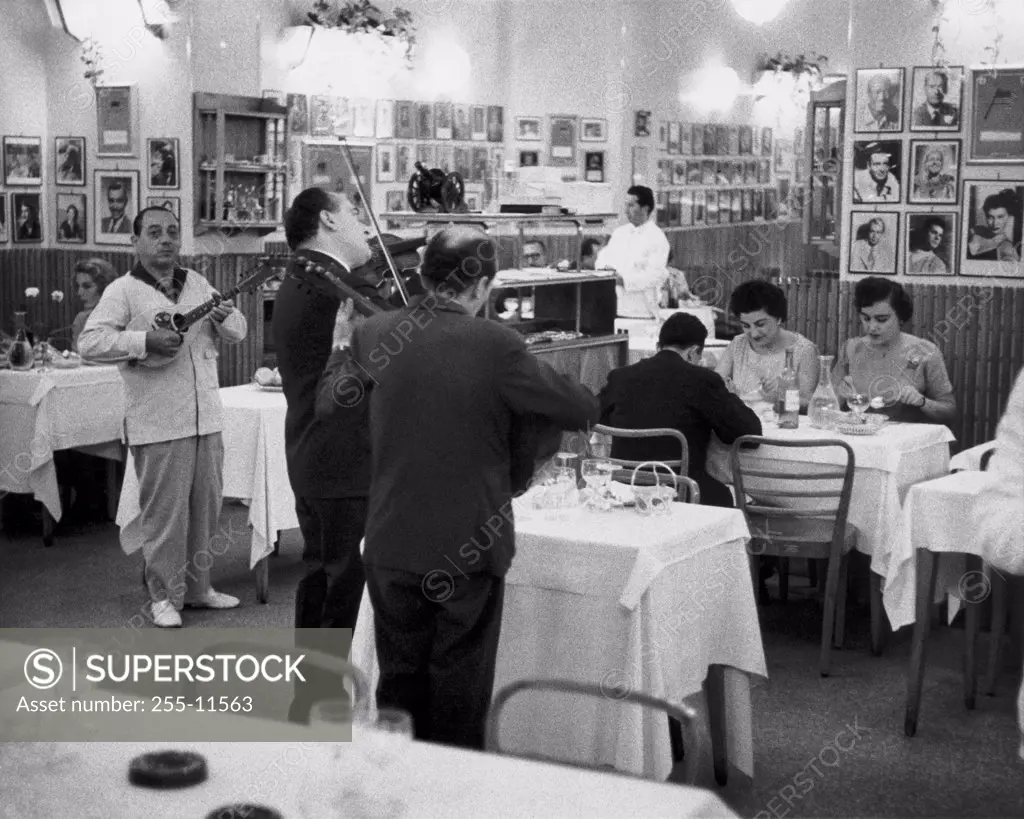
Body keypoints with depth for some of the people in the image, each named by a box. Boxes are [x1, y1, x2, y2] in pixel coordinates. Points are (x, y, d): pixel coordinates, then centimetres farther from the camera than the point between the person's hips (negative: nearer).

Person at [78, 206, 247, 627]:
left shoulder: (197, 284, 13)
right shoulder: (123, 291, -4)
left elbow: (238, 333, 18)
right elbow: (89, 342, -13)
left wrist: (226, 318, -6)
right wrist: (144, 341, -23)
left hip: (206, 419, 6)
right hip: (158, 424, -6)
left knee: (205, 508, 12)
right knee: (164, 512, -2)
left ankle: (197, 587, 26)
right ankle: (164, 596, 11)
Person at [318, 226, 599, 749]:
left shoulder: (374, 336, -5)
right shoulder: (496, 346, -14)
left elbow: (327, 405, 10)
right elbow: (583, 410, -8)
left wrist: (342, 345, 24)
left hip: (392, 545, 3)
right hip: (470, 548, -3)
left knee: (399, 682, 16)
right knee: (459, 689, 9)